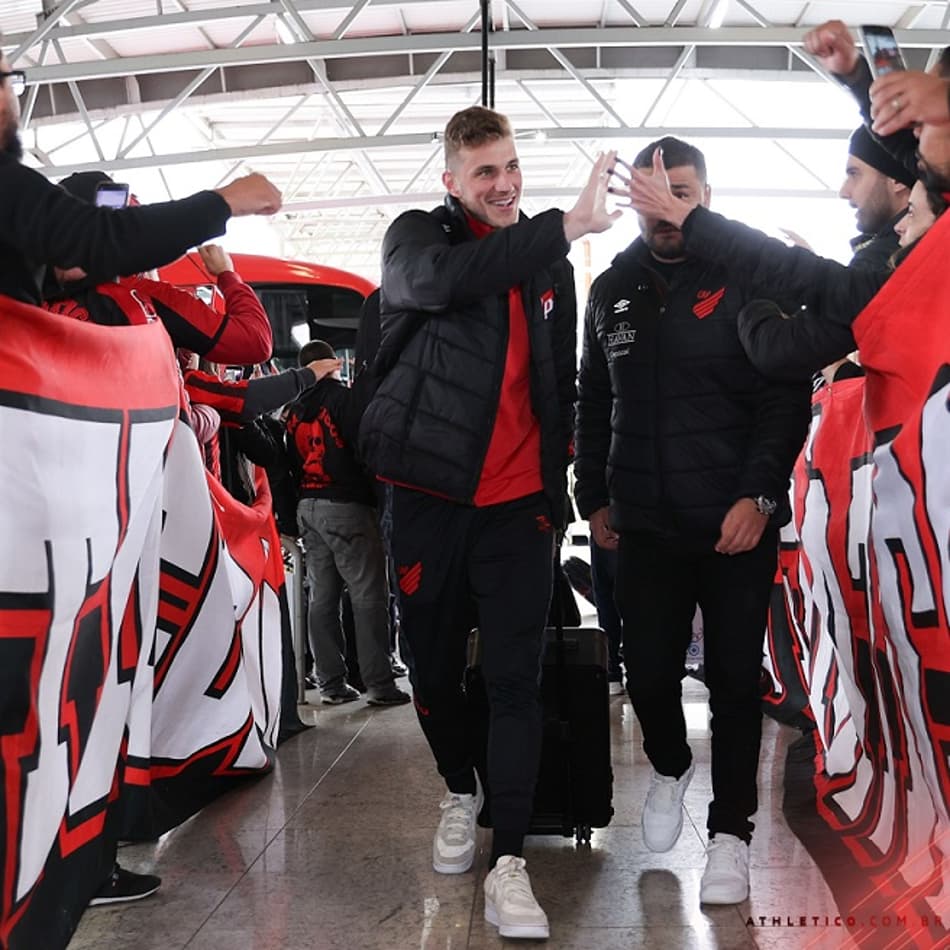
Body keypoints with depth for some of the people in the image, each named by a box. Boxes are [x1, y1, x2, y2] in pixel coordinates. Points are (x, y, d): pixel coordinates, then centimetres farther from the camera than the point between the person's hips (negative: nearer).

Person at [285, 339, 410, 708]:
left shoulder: (295, 411, 15)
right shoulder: (343, 397, -6)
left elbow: (292, 463, 18)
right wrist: (375, 491, -1)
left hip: (308, 508, 7)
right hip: (347, 505, -7)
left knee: (322, 597, 8)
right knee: (368, 596, -4)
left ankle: (331, 682, 10)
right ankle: (379, 684, -5)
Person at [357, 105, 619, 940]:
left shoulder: (547, 260, 12)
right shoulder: (416, 237, 0)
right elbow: (442, 280, -26)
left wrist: (558, 487, 14)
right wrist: (568, 225, -32)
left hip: (518, 504, 2)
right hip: (429, 495, -1)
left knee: (516, 681, -5)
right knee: (432, 667, 11)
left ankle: (509, 863, 2)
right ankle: (460, 791, 37)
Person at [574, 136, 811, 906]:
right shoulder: (613, 290, 10)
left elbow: (788, 397, -7)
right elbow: (594, 404, 15)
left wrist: (758, 495, -16)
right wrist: (594, 498, 12)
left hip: (737, 522, -3)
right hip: (645, 525, 3)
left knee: (735, 678, 4)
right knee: (648, 670, 7)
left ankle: (731, 830, 21)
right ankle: (669, 767, 38)